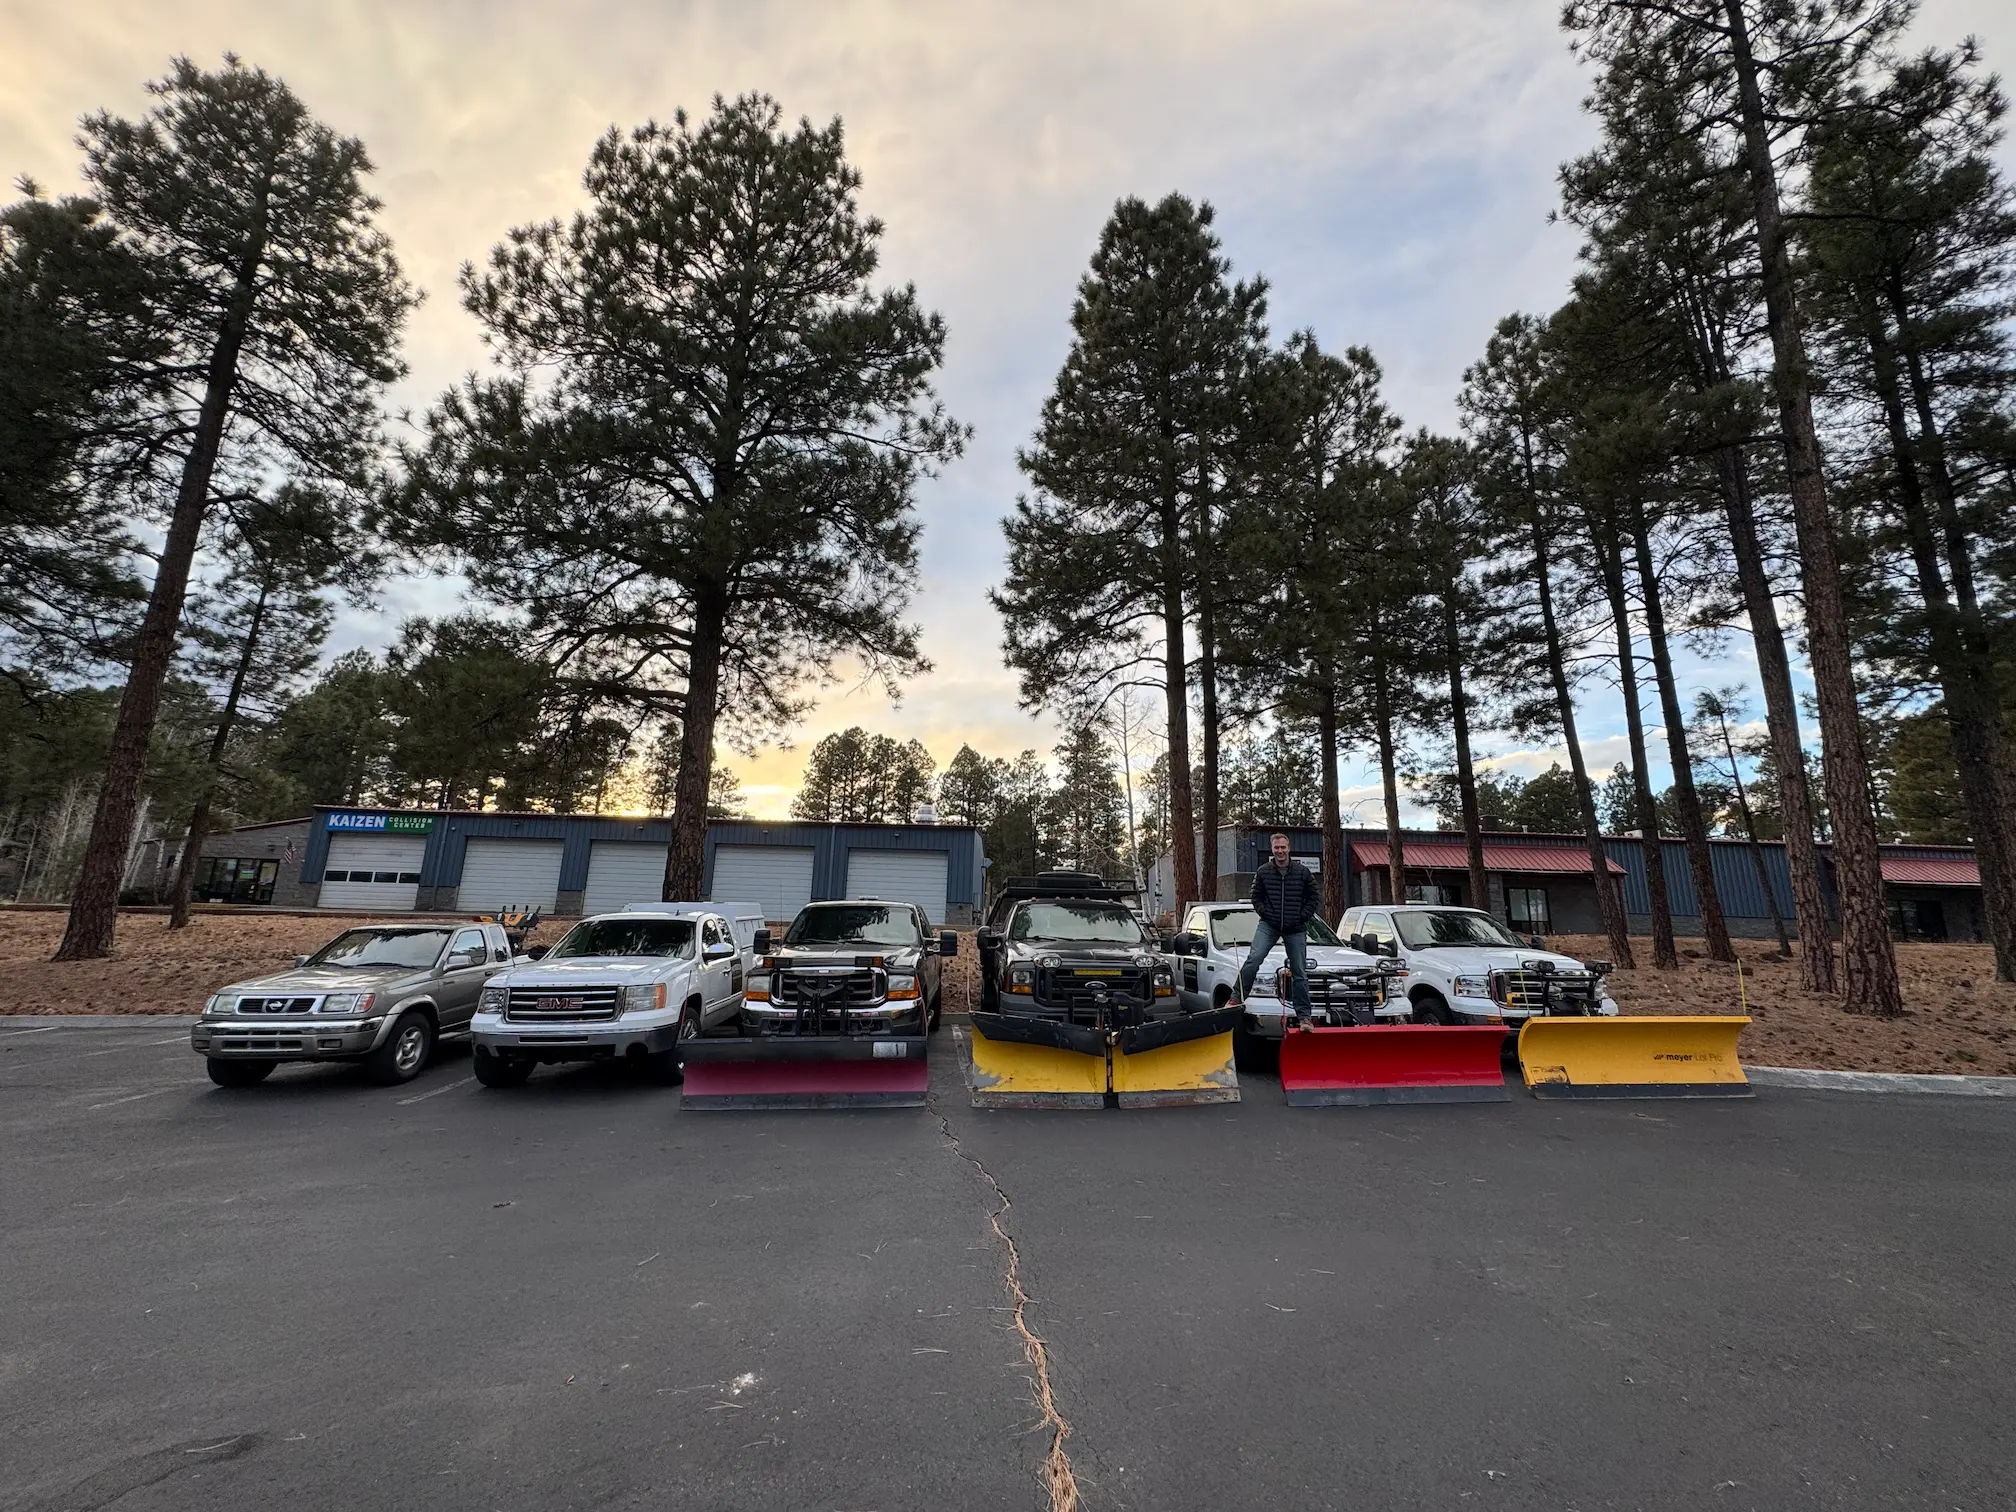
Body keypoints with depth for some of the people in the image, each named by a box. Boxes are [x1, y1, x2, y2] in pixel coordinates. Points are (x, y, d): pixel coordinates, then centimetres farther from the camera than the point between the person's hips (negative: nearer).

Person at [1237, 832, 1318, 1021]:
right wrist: (1265, 913, -4)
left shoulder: (1302, 871, 0)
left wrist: (1302, 917, -4)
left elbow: (1314, 898, 6)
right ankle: (1237, 998, -14)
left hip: (1296, 929, 1)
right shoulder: (1263, 871, 0)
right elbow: (1256, 897, 9)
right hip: (1268, 925, -1)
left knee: (1300, 972, 7)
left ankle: (1303, 1015, 17)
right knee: (1253, 959, -20)